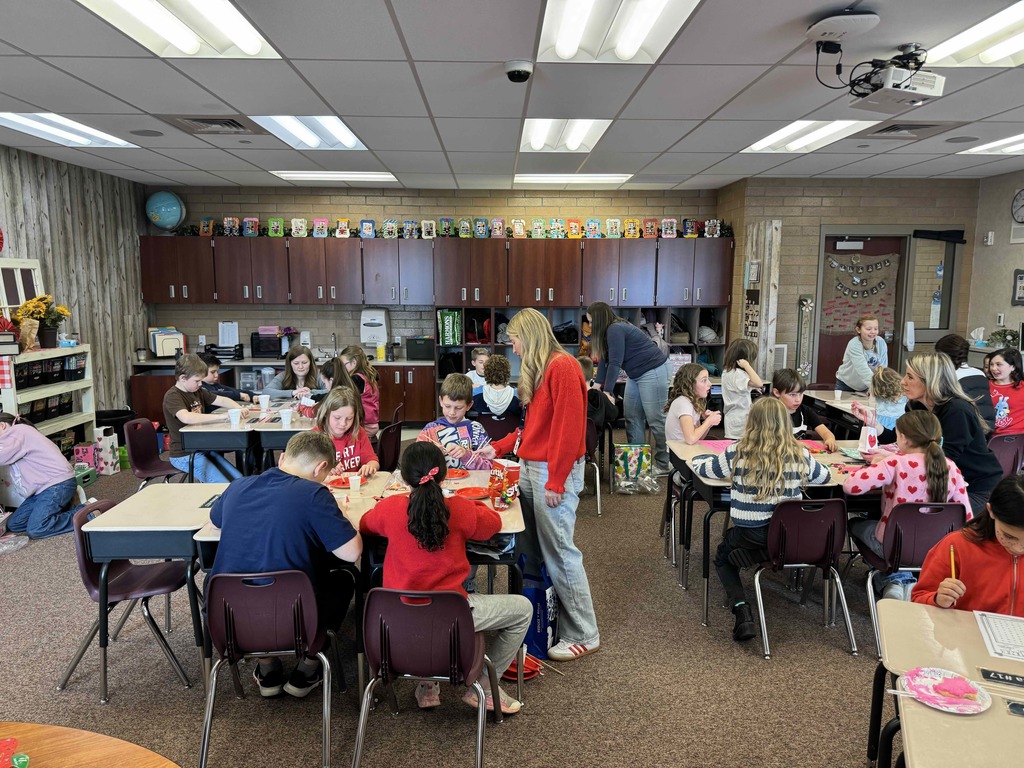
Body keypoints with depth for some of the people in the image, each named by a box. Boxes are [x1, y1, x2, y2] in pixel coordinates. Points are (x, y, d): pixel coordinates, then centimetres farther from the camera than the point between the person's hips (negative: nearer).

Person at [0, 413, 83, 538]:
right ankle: (62, 507, 9)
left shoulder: (17, 430, -5)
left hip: (58, 482, -10)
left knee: (35, 530, -21)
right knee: (13, 524, 5)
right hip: (44, 486, 10)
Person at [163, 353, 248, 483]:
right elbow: (186, 418, -34)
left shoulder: (198, 391, 9)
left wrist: (239, 409, -9)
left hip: (203, 448, 8)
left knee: (238, 479, -2)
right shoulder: (172, 396, -16)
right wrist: (221, 416, -36)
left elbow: (221, 400, 12)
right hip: (184, 456, -8)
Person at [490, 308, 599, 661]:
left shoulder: (563, 367, -14)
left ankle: (583, 635, 9)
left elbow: (569, 427, -19)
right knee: (530, 550, 10)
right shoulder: (536, 370, 16)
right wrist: (498, 448, 16)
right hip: (529, 468, 9)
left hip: (554, 473, -9)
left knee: (559, 552, -3)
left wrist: (556, 482, -18)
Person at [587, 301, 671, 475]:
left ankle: (665, 464, 5)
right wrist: (597, 385, 3)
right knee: (633, 418, 10)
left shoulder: (615, 330, -21)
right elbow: (604, 359, 10)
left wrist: (607, 391, -21)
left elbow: (615, 363, -24)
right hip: (637, 374, 10)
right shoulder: (610, 330, 9)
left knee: (656, 419, -4)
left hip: (653, 372, -10)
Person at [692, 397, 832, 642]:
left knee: (723, 555, 26)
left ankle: (741, 608, 5)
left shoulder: (737, 453, -8)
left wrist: (696, 460, 28)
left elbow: (699, 466, 7)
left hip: (751, 538, -4)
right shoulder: (800, 455, -1)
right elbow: (825, 476, 20)